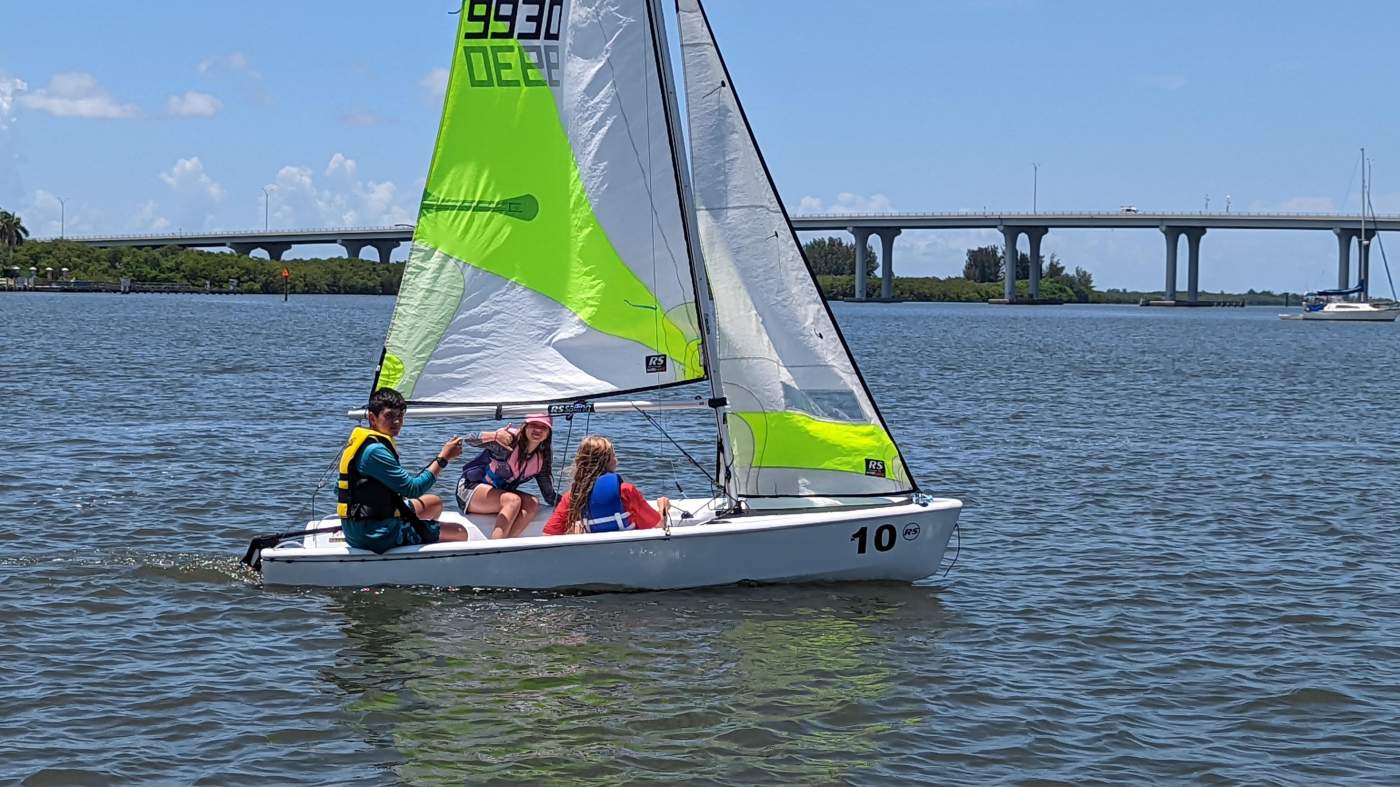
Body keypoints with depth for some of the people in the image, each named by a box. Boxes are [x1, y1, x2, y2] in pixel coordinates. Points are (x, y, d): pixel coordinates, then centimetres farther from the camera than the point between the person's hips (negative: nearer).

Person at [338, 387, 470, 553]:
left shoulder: (360, 440, 10)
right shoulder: (375, 451, -22)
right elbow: (413, 489, -21)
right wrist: (443, 458, -13)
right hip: (376, 537, -11)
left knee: (434, 503, 29)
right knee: (459, 533, -4)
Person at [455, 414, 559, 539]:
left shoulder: (541, 460, -1)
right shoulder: (510, 439, -19)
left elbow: (550, 495, 5)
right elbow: (468, 440, -32)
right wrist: (493, 436, -51)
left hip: (499, 494, 6)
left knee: (533, 504, -21)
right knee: (513, 500, -31)